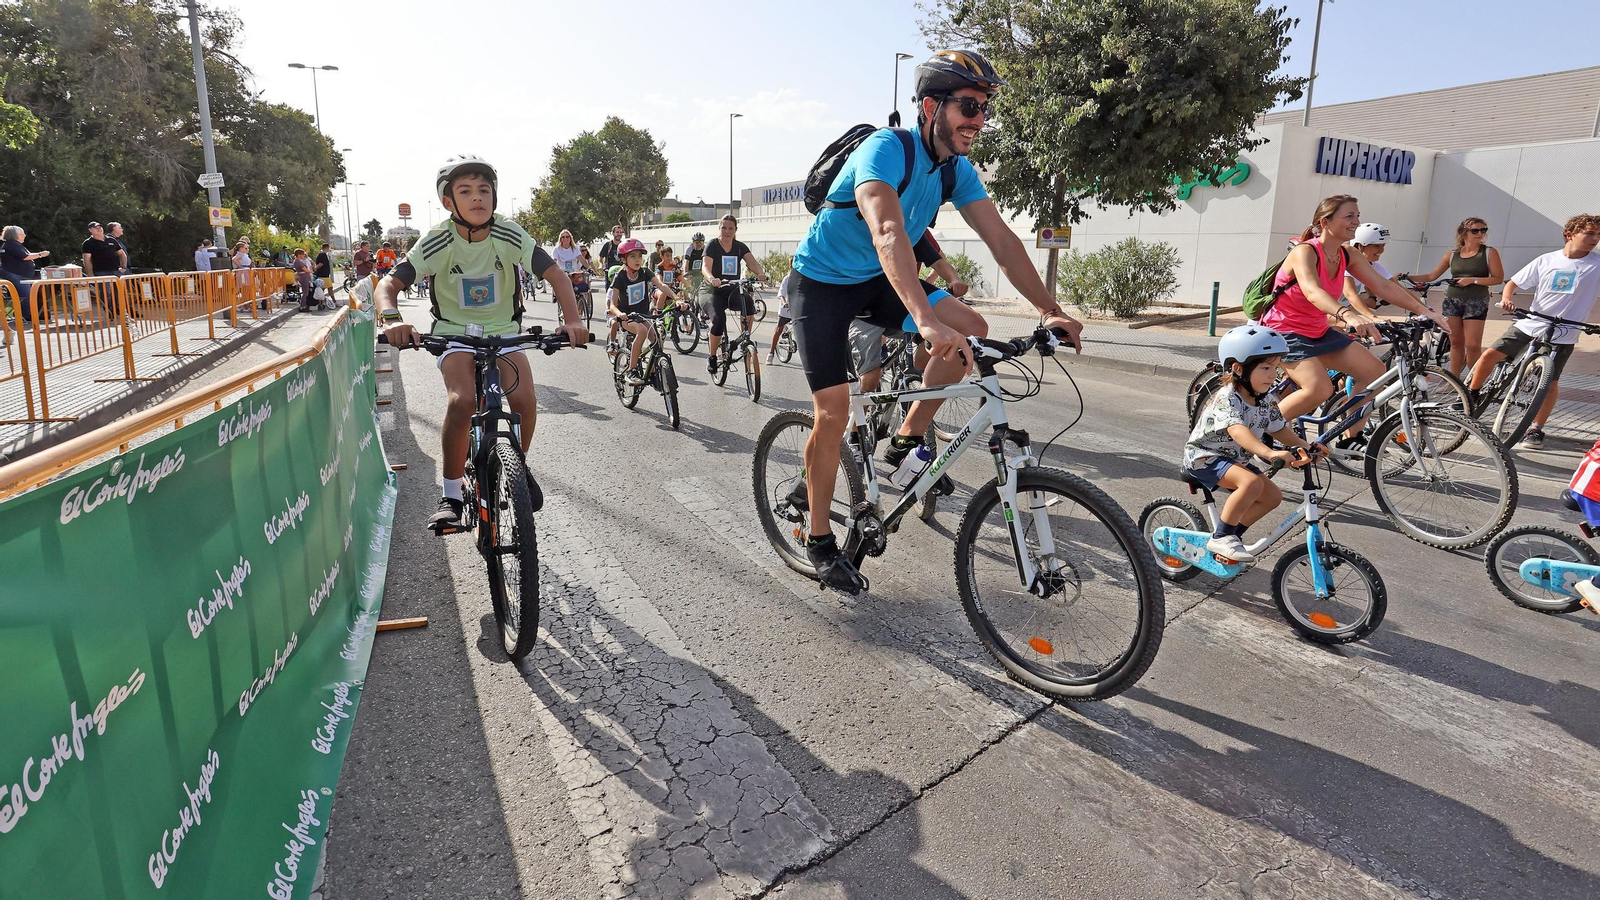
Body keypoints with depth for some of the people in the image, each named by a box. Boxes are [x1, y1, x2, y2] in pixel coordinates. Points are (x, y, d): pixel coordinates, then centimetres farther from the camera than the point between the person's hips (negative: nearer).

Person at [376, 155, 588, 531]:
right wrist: (391, 318, -43)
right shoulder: (438, 240, -16)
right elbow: (388, 284, -20)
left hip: (503, 330, 1)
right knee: (462, 400, -29)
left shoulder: (509, 234, -13)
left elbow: (555, 274, -14)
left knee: (524, 398, -25)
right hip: (455, 333, -1)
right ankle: (451, 496, -11)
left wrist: (571, 320, -32)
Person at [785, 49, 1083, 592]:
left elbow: (1002, 241, -5)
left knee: (971, 330, -12)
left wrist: (1051, 312, -14)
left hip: (874, 282, 7)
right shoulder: (886, 149, -26)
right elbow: (887, 231, -44)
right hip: (821, 283, -6)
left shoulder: (957, 169, -4)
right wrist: (925, 319, -57)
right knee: (834, 411, -12)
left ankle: (908, 441, 3)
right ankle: (819, 539, 6)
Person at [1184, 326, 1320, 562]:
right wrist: (1269, 453, -55)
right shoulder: (1227, 398, -26)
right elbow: (1237, 430, -42)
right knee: (1251, 482, -31)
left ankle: (1232, 534, 17)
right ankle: (1220, 537, -19)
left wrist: (1306, 446, -7)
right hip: (1204, 456, -9)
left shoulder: (1265, 400, 1)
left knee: (1273, 496, 4)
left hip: (1235, 459, 9)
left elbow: (1279, 430, 9)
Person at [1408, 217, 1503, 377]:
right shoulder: (1452, 255, 8)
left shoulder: (1489, 253, 1)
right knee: (1456, 343, 6)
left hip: (1476, 302, -3)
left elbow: (1498, 278, -3)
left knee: (1472, 345, -10)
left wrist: (1472, 280, -14)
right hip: (1452, 301, 3)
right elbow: (1432, 276, 10)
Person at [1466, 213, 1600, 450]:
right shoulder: (1546, 260, 1)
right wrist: (1506, 298, -15)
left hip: (1562, 336, -1)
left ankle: (1536, 430, 12)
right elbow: (1514, 283, 7)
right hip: (1529, 325, 1)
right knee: (1489, 356, -11)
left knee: (1550, 383, 0)